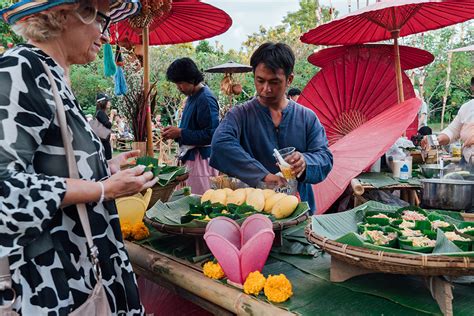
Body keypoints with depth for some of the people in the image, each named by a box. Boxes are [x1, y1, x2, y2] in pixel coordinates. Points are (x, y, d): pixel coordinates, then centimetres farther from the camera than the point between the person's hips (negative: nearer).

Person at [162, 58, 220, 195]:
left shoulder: (205, 98, -16)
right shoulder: (192, 96, 14)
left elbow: (211, 134, -22)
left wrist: (180, 133, -16)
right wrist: (175, 132, 5)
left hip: (201, 159, -9)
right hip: (190, 157, 9)